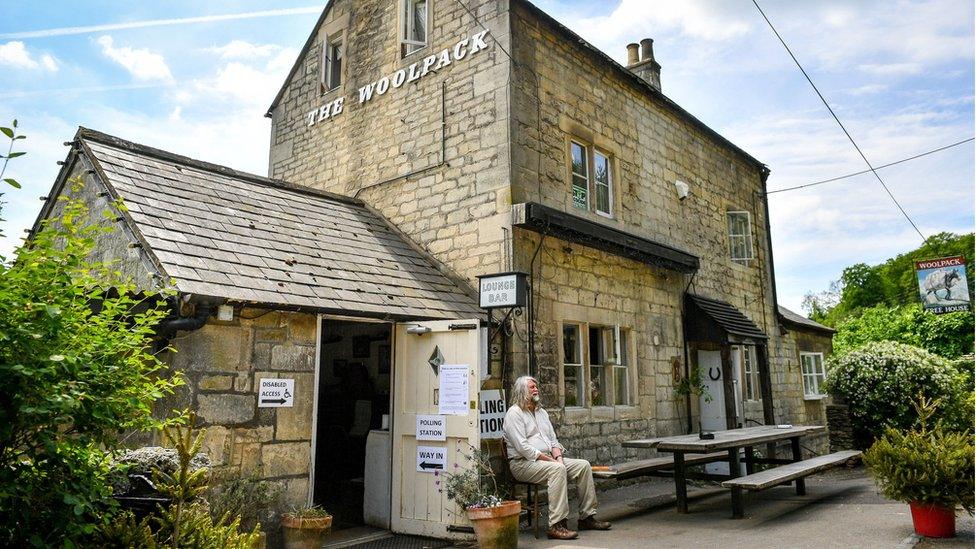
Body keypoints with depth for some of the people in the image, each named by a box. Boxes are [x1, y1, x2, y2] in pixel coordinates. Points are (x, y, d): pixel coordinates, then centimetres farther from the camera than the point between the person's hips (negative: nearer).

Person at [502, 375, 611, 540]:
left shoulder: (541, 412, 20)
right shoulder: (514, 413, -9)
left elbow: (553, 440, 19)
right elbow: (522, 447, -18)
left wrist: (558, 457, -3)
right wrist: (550, 460, -18)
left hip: (548, 459, 9)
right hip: (523, 463, -9)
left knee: (583, 465, -5)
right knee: (557, 469, -35)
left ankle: (587, 517, 1)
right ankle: (556, 525, -34)